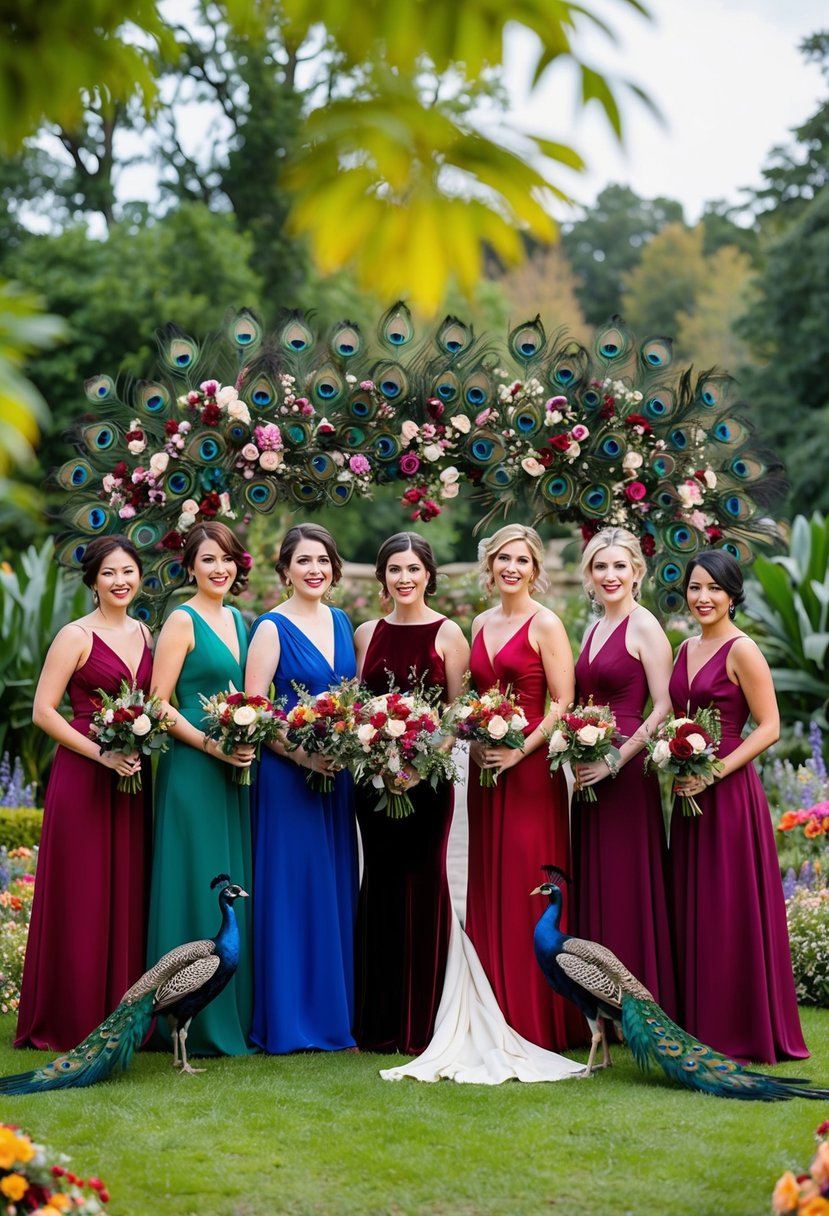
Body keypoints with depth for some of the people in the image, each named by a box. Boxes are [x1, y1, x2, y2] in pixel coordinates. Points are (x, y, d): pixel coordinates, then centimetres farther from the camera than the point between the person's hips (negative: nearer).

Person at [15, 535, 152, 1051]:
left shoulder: (146, 635, 13)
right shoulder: (76, 636, -5)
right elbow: (44, 710, -10)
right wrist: (101, 753, -17)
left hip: (132, 777, 6)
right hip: (82, 776, -6)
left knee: (127, 895, 8)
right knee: (81, 896, -2)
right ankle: (72, 1020, 7)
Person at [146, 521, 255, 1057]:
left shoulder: (238, 620, 14)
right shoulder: (182, 621, -8)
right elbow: (158, 705, -11)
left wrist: (249, 742, 2)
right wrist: (213, 745, -17)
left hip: (235, 769, 7)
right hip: (193, 770, -7)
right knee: (199, 888, -4)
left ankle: (237, 1014, 19)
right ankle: (198, 1024, 4)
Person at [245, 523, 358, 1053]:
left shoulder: (341, 623, 12)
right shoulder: (272, 628, -6)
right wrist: (301, 754, -20)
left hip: (338, 772, 6)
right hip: (288, 773, -6)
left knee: (336, 887, 10)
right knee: (292, 888, -3)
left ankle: (335, 1011, 19)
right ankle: (289, 1020, 5)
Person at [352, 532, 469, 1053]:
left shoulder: (448, 634, -2)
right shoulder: (366, 633, 10)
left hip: (428, 776, -4)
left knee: (423, 883, -2)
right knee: (380, 884, 7)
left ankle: (421, 1022, 7)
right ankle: (379, 1022, 15)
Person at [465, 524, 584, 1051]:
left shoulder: (545, 624, -6)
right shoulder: (481, 625, 14)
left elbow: (562, 704, -10)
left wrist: (519, 751, -18)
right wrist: (472, 738, 2)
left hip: (530, 767, -7)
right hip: (484, 769, 7)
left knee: (527, 888, -5)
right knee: (488, 887, 8)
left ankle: (535, 1019, 3)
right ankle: (494, 1015, 16)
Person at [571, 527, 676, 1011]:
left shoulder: (644, 626, -8)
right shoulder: (595, 630, 16)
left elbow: (664, 708, -14)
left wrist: (616, 761, -17)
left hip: (627, 772, -8)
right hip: (588, 772, 8)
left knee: (626, 886, -3)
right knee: (592, 884, 11)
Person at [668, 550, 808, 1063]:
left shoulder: (742, 651, -10)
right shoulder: (688, 649, 13)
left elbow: (769, 727, -13)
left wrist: (715, 770, -19)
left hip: (730, 793, -8)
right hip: (690, 793, 8)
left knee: (731, 910, -2)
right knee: (693, 910, 11)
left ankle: (745, 1031, 9)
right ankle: (702, 1026, 21)